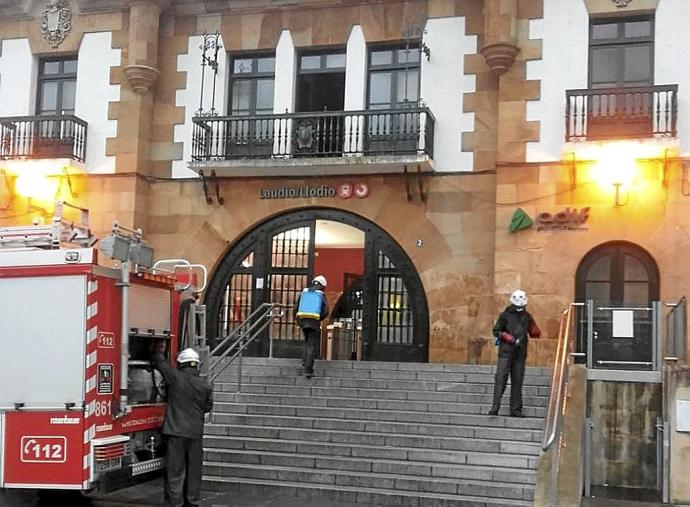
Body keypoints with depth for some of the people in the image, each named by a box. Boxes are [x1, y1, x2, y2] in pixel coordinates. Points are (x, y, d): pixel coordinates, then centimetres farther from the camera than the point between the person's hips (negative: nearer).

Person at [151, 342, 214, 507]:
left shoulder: (175, 378, -8)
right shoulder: (205, 385, 1)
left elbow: (160, 363, 6)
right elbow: (208, 407, 13)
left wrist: (158, 350, 25)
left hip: (176, 431, -3)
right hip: (196, 433, 3)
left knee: (176, 470, 0)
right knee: (194, 469, 13)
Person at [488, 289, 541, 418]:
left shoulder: (527, 317, 12)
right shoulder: (505, 315, 2)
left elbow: (535, 333, 16)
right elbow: (496, 331, 0)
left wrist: (535, 331, -8)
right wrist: (509, 338, -12)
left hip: (520, 353, 4)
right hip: (506, 351, -4)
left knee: (517, 381, 5)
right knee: (501, 379, -11)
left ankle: (515, 409, 9)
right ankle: (495, 407, -13)